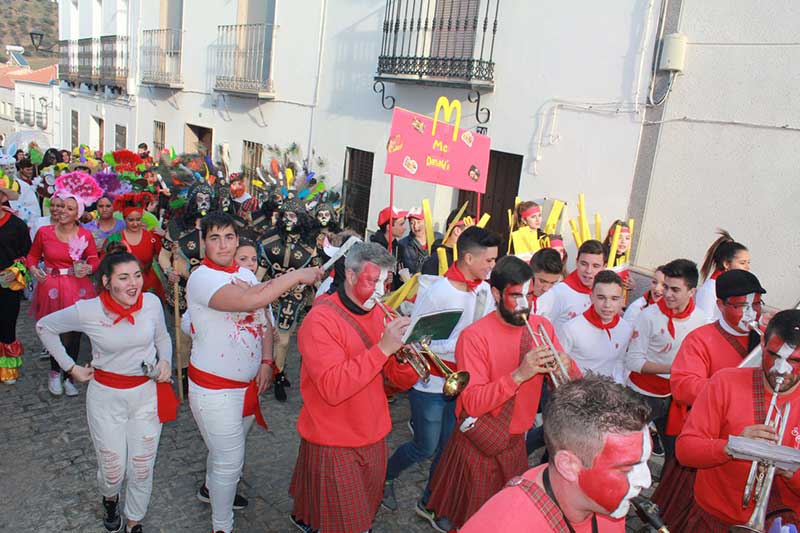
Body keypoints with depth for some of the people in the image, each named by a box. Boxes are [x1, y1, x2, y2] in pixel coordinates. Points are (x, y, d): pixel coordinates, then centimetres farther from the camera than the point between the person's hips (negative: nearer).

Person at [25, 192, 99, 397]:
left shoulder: (85, 235, -4)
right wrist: (33, 269, -8)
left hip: (77, 288, 0)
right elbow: (32, 255, 11)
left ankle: (69, 375, 25)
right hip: (51, 287, 0)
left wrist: (88, 268, -16)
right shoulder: (44, 232, -3)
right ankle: (55, 372, 31)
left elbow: (94, 259, 5)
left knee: (74, 333, 7)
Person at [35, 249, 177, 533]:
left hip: (147, 394, 1)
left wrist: (166, 361, -10)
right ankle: (109, 499, 49)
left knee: (142, 470, 11)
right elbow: (44, 326, 0)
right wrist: (70, 367, -1)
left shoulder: (152, 303, -13)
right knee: (113, 471, 11)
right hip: (106, 396, -1)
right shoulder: (87, 311, -18)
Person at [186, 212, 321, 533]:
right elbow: (249, 301, -38)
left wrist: (266, 362, -2)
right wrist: (297, 276, -31)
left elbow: (261, 320, 11)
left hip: (248, 382, 7)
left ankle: (212, 488, 53)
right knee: (230, 460, 4)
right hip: (215, 388, -7)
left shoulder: (246, 274, 5)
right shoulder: (202, 278, -21)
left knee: (226, 448, 26)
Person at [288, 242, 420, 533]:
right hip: (334, 443, -7)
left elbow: (401, 381, 2)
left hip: (374, 438, 7)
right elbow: (333, 389, -30)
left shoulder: (381, 315, 2)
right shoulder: (321, 320, -18)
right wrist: (383, 348, -31)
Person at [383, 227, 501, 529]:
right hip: (431, 383, -5)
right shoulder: (437, 293, -21)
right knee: (426, 447, 9)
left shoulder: (485, 290, -5)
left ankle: (429, 503, 36)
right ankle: (385, 476, 38)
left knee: (449, 447, 15)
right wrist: (456, 347, -24)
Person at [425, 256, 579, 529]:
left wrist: (566, 368, -23)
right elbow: (473, 403, -24)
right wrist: (519, 374, -34)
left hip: (516, 443, 5)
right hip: (480, 446, -4)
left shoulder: (541, 327, -2)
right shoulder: (474, 336, -18)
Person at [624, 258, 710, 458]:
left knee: (677, 452, 10)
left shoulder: (700, 319, -4)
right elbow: (633, 361, -18)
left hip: (674, 395, 4)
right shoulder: (649, 316, -16)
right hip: (641, 395, -4)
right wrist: (672, 368, -24)